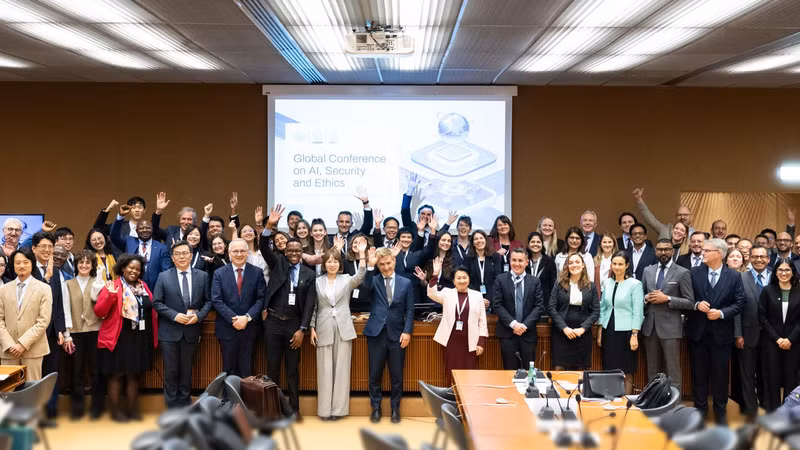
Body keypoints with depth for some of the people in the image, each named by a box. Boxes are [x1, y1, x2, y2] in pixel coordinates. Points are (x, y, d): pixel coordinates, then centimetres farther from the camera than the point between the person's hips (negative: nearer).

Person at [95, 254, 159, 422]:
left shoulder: (143, 286, 11)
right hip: (119, 338, -5)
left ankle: (132, 409, 25)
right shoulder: (112, 287, -7)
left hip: (140, 339, 5)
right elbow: (99, 312, -14)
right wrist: (111, 296, -28)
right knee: (116, 375, 4)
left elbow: (152, 309, 19)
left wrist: (153, 335, 8)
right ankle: (116, 410, 15)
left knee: (134, 375, 15)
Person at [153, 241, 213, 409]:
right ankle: (172, 405, 15)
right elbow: (156, 302, -3)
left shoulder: (202, 276, 4)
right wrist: (175, 315, -15)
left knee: (186, 370, 11)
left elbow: (208, 300, 5)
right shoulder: (163, 277, 0)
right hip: (169, 331, -1)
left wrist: (199, 315, -12)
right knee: (171, 370, 4)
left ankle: (185, 402, 23)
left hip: (191, 331, 1)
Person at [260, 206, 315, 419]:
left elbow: (310, 304, -1)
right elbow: (264, 248, -14)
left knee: (292, 369, 8)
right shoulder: (278, 263, 3)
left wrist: (302, 329, -8)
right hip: (273, 322, 0)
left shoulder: (309, 274, 2)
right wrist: (269, 226, -31)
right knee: (272, 368, 6)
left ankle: (294, 408, 16)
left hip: (294, 324, 0)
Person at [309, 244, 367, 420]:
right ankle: (325, 409, 8)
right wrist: (312, 328, 0)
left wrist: (362, 253, -25)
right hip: (324, 329, 0)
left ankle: (339, 408, 9)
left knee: (341, 368, 2)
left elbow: (361, 276, -17)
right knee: (325, 369, 2)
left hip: (343, 328, 0)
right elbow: (313, 307, 7)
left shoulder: (347, 279, 5)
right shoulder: (318, 282, 6)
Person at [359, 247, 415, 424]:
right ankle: (376, 408, 20)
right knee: (375, 375, 6)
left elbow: (410, 310, 4)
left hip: (397, 334, 0)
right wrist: (370, 267, -24)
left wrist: (407, 331, -7)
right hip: (376, 333, 0)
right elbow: (365, 290, -19)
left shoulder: (406, 283, 6)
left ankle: (395, 409, 20)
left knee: (397, 376, 6)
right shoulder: (373, 281, 5)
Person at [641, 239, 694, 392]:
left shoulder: (682, 273, -3)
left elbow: (690, 303, -5)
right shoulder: (648, 271, 12)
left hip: (670, 327, -5)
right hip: (650, 327, 5)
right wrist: (646, 298, -4)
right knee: (652, 370, 12)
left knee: (673, 371, -4)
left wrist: (667, 298, -15)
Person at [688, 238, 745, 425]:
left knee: (720, 373, 8)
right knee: (699, 373, 10)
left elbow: (739, 303, -4)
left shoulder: (734, 276, -2)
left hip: (721, 333, -1)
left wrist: (721, 313, -16)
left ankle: (720, 410, 23)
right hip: (698, 331, 1)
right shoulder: (694, 273, 0)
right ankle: (700, 408, 24)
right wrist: (696, 304, -17)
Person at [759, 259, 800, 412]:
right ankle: (772, 413, 14)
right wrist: (777, 338, -9)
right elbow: (762, 317, -2)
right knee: (772, 379, 3)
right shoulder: (767, 290, 1)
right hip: (771, 342, 0)